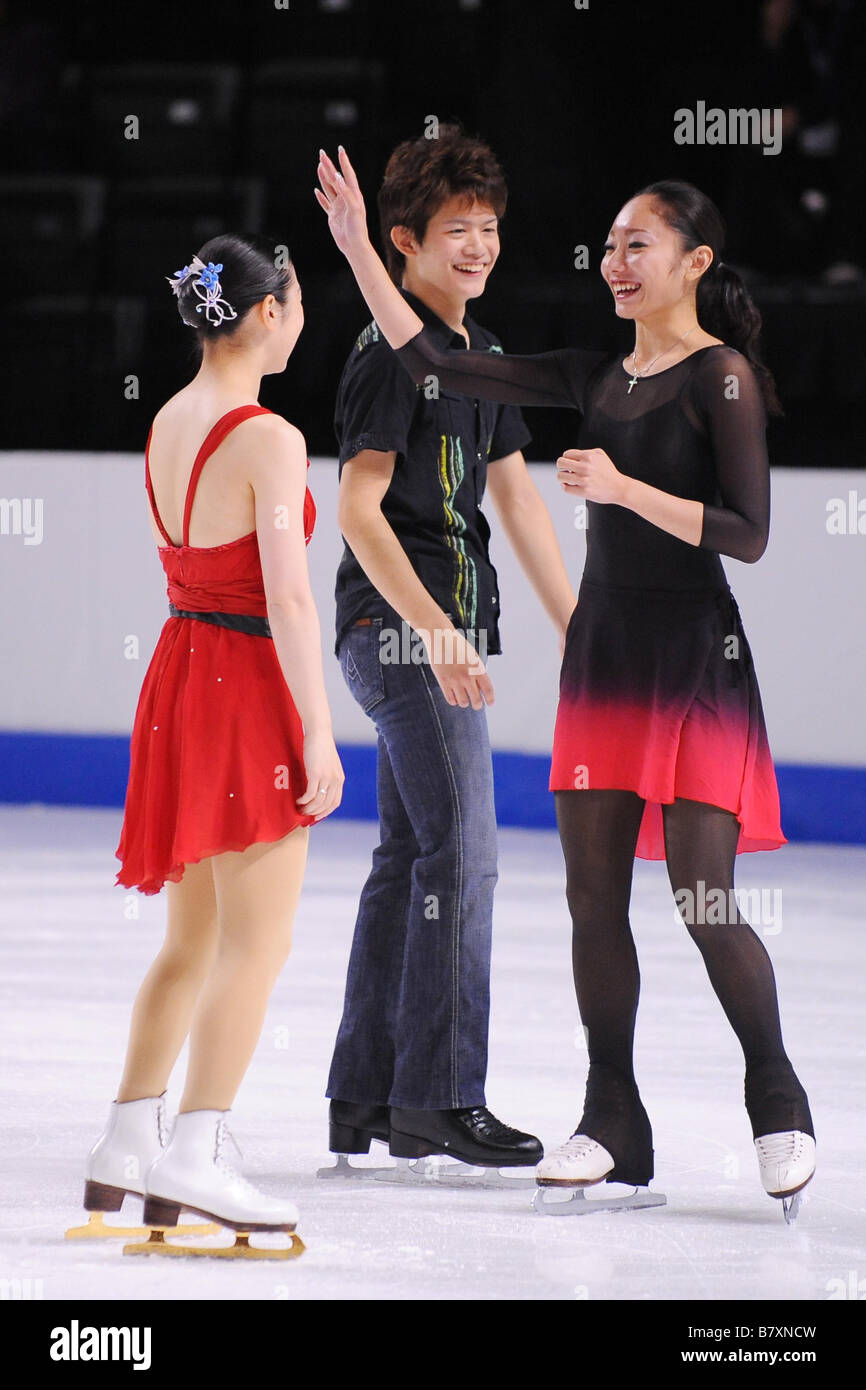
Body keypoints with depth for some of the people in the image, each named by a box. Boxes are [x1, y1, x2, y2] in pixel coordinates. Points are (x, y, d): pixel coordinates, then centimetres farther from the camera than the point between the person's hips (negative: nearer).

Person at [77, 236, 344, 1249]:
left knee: (192, 939, 17)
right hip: (249, 682, -8)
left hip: (180, 668, 8)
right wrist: (320, 737, -17)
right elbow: (289, 601, -20)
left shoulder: (167, 424, 7)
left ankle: (127, 1144, 18)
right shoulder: (269, 440, -17)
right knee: (255, 939, -4)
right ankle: (195, 1156, -8)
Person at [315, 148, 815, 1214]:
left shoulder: (721, 376, -6)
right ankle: (614, 1124, 9)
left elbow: (747, 534, -13)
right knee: (593, 894, 3)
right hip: (603, 647, 6)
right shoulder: (596, 378, 12)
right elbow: (431, 365, 10)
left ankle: (779, 1107, 9)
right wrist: (357, 251, 3)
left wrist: (624, 487, -22)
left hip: (694, 659, -6)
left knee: (704, 902, -8)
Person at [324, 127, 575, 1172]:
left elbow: (516, 499, 22)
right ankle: (439, 1100, -8)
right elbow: (359, 507, -18)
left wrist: (577, 630, 20)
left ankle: (364, 1100, 15)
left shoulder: (482, 355, 16)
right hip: (399, 627, -9)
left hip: (442, 631, 9)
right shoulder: (391, 352, -12)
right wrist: (437, 630, -26)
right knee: (461, 854, -11)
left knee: (408, 861, 10)